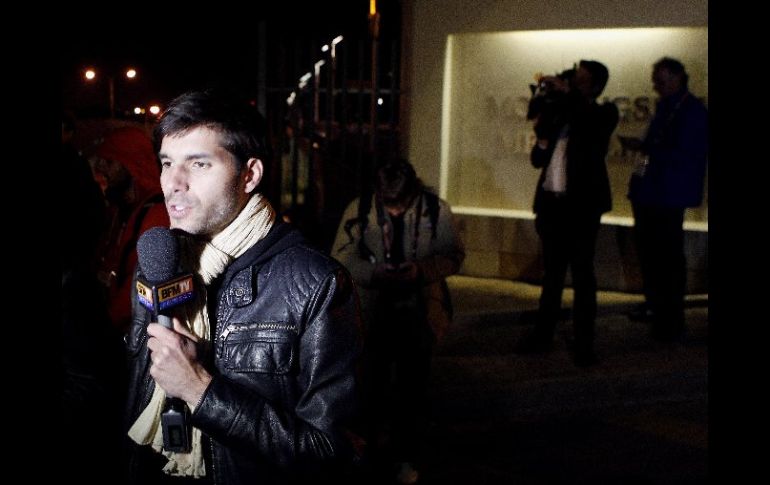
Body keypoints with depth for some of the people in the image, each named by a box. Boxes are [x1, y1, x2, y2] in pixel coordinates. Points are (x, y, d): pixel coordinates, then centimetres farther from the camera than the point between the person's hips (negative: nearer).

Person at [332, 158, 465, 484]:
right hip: (372, 312, 0)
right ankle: (377, 439, 38)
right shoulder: (359, 210, -11)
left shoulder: (436, 211, -10)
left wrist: (421, 270, -21)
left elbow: (454, 255, -3)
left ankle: (407, 457, 22)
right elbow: (342, 258, -5)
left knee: (413, 387, 5)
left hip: (418, 313, 0)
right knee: (373, 382, 13)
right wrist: (375, 274, -23)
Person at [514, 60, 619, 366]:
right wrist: (542, 137, -5)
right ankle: (543, 335, 21)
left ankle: (583, 344, 3)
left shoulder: (602, 114, -1)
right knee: (552, 272, 13)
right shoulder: (559, 115, 13)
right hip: (552, 203, 6)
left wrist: (567, 92, -20)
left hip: (582, 204, -5)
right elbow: (539, 160, 15)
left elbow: (593, 123, -26)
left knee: (582, 274, -2)